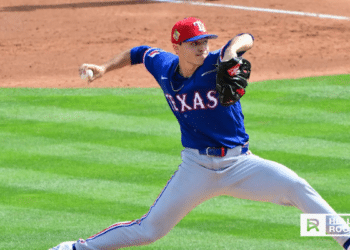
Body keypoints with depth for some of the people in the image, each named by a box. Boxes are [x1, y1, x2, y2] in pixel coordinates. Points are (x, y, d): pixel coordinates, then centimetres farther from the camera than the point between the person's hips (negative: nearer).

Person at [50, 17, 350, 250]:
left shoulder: (214, 65, -15)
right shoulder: (164, 67, -2)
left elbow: (246, 39, -35)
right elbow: (140, 52, 21)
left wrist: (231, 51, -56)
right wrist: (105, 68, 11)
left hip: (239, 163, -2)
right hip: (196, 167, 2)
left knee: (295, 186, -26)